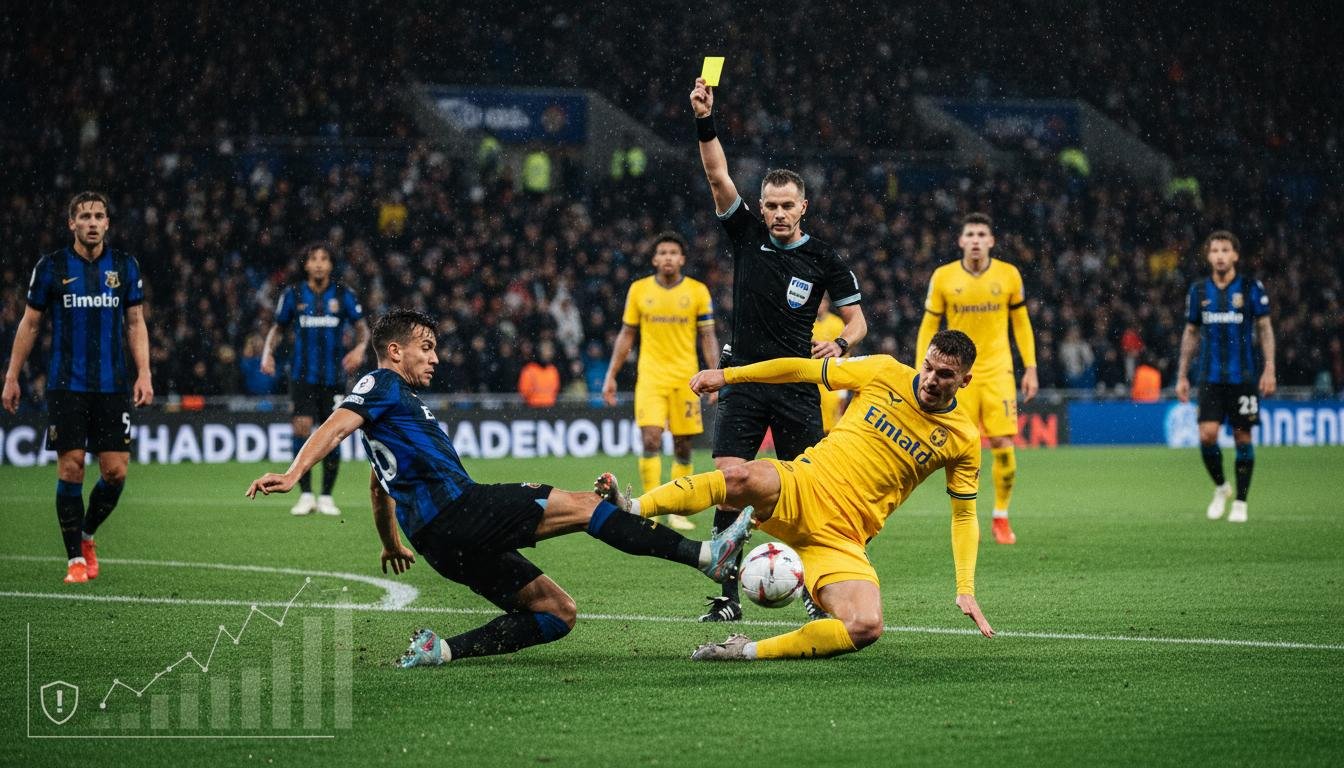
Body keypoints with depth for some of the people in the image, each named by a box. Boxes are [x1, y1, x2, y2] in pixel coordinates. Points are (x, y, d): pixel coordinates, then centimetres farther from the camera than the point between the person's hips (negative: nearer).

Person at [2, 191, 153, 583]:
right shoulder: (51, 267, 0)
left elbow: (135, 323, 11)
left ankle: (86, 535, 23)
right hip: (66, 386, -2)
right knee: (71, 469, -6)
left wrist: (144, 374, 1)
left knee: (116, 471, -2)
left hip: (113, 386, 2)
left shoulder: (125, 266, 6)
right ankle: (75, 558, 3)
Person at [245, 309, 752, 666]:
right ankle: (704, 555, -18)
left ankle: (440, 650, -7)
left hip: (446, 542, 10)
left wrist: (391, 544, 53)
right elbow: (335, 428, -14)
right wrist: (292, 475, -30)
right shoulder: (381, 385, 4)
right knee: (582, 505, -12)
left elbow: (379, 486, 43)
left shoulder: (399, 405, 32)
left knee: (558, 612, 6)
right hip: (452, 508, -10)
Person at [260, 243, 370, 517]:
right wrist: (267, 352, -3)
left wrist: (360, 348, -13)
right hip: (303, 375, -1)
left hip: (334, 377, 1)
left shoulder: (344, 295, 2)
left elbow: (362, 327, 7)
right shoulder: (293, 295, 3)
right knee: (302, 428, -16)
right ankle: (306, 495, -8)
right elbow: (276, 327, 14)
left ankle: (326, 497, 13)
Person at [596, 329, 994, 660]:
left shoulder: (963, 439, 3)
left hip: (842, 539, 1)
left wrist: (966, 590, 2)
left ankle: (749, 651, -19)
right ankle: (631, 510, -30)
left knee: (866, 628, -28)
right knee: (743, 477, -37)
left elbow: (964, 515, 12)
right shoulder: (885, 372, 2)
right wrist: (728, 374, 7)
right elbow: (804, 369, 10)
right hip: (803, 488, -1)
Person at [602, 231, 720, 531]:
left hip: (685, 379, 0)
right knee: (651, 439, -14)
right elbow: (626, 335, 10)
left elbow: (708, 337, 3)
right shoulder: (639, 290, 4)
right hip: (650, 377, 0)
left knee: (683, 447, 4)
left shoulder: (697, 291, 1)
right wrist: (611, 375, 6)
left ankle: (678, 511, 15)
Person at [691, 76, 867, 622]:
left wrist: (839, 343, -14)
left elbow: (857, 318, 8)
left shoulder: (823, 260, 0)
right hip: (743, 381, 1)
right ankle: (727, 594, -8)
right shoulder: (747, 235, 4)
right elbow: (717, 175, -6)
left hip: (797, 384, -1)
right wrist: (704, 120, -18)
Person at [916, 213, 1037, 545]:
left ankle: (1001, 517, 9)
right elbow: (929, 326, 5)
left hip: (998, 371, 0)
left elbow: (1021, 323, 10)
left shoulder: (1009, 275, 1)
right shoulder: (943, 277, -1)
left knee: (1003, 445, -7)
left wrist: (1030, 368, 4)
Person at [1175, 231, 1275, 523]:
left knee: (1242, 437, 0)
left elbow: (1265, 328, 2)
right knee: (1207, 435, -10)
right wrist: (1182, 376, 10)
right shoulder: (1199, 290, 5)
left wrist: (1269, 370, -7)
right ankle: (1220, 488, 14)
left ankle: (1240, 502, 11)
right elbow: (1191, 333, 13)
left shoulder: (1251, 288, -2)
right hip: (1210, 376, 2)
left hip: (1243, 376, -2)